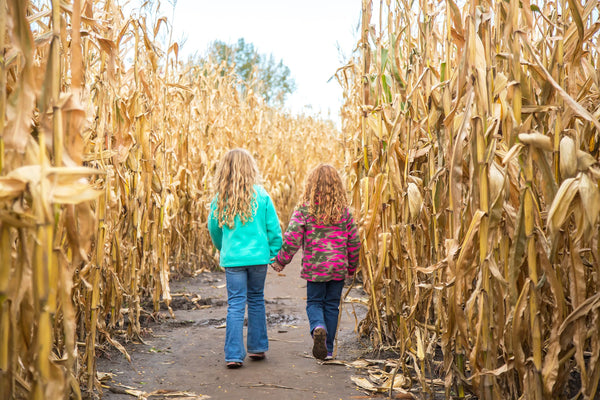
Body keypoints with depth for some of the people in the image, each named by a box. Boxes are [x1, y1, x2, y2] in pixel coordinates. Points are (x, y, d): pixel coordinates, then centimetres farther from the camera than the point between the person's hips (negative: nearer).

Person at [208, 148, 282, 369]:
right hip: (258, 256, 0)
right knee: (256, 300, 16)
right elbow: (273, 228, -2)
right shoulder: (260, 195, -4)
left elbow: (213, 229, 10)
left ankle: (234, 355, -2)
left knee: (235, 305, 3)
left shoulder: (220, 198, -1)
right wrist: (274, 253, 9)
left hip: (232, 258, 0)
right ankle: (257, 347, 26)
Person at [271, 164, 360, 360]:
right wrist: (352, 267, 18)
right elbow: (354, 242, 4)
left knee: (314, 302, 13)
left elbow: (292, 239, -12)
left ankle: (318, 328, -18)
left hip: (314, 268, -2)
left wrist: (280, 261, 2)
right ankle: (328, 350, 16)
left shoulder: (304, 209, -8)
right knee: (332, 305, 12)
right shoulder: (344, 211, 0)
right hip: (338, 268, 2)